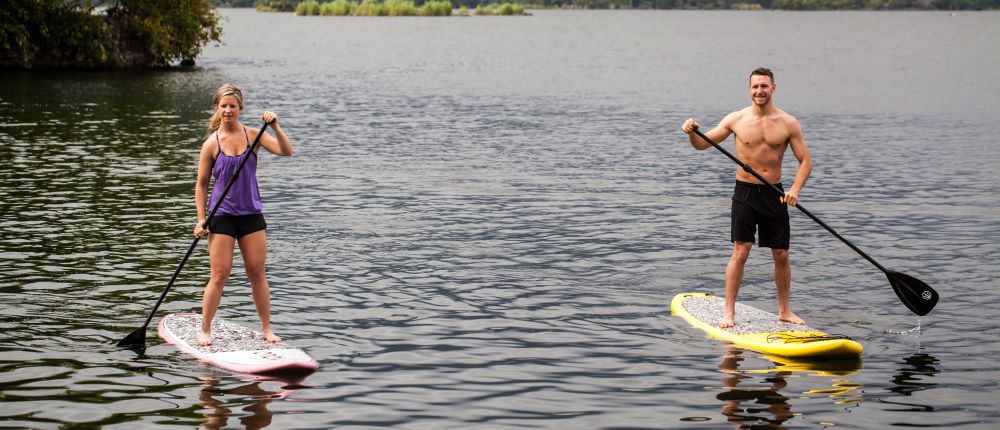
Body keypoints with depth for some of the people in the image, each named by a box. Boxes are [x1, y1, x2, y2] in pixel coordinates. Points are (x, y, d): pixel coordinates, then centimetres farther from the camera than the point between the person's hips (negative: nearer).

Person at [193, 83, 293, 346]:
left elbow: (286, 151, -10)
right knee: (220, 275, -4)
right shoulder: (212, 144, -4)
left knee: (257, 274, 6)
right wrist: (201, 219, -4)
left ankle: (266, 328, 15)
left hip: (251, 214, 2)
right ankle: (205, 330, 8)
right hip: (222, 216, -2)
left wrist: (275, 126, -24)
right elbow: (201, 184, 1)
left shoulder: (253, 135, 0)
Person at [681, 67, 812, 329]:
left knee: (781, 256, 7)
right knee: (740, 253, -9)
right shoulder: (737, 120, -2)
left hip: (774, 193, 2)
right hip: (745, 192, -1)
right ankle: (729, 312, -4)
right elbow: (702, 144, 6)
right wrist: (692, 132, -17)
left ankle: (784, 311, 21)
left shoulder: (788, 123, -1)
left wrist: (795, 189, -17)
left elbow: (805, 161, 0)